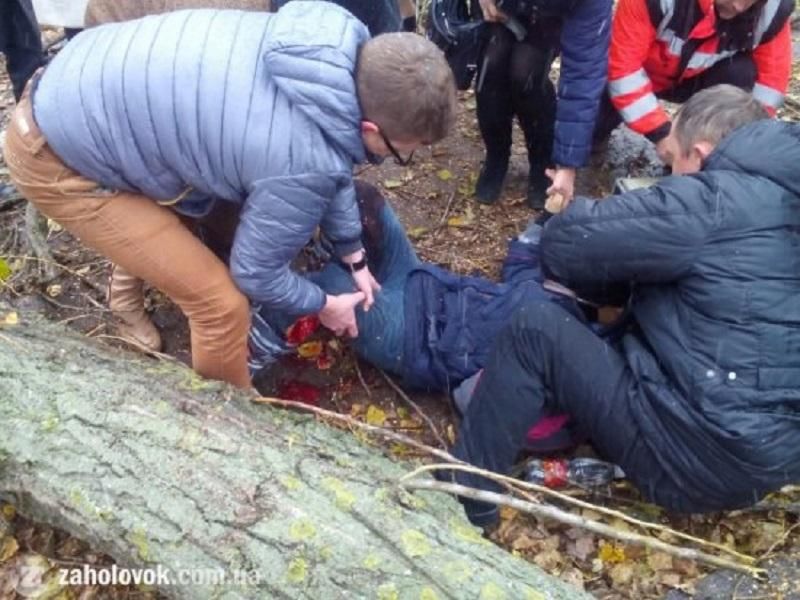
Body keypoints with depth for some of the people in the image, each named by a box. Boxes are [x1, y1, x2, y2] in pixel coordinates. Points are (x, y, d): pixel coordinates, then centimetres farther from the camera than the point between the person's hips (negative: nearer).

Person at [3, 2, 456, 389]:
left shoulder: (343, 56, -9)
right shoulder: (303, 164, -33)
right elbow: (256, 273, -15)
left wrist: (355, 258, 16)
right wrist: (323, 306, 4)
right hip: (55, 155, -8)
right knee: (222, 302, -6)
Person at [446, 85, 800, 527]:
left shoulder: (713, 201, -15)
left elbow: (563, 242, -11)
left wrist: (611, 281, 9)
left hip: (700, 455, -9)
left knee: (536, 328, -9)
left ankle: (463, 499, -1)